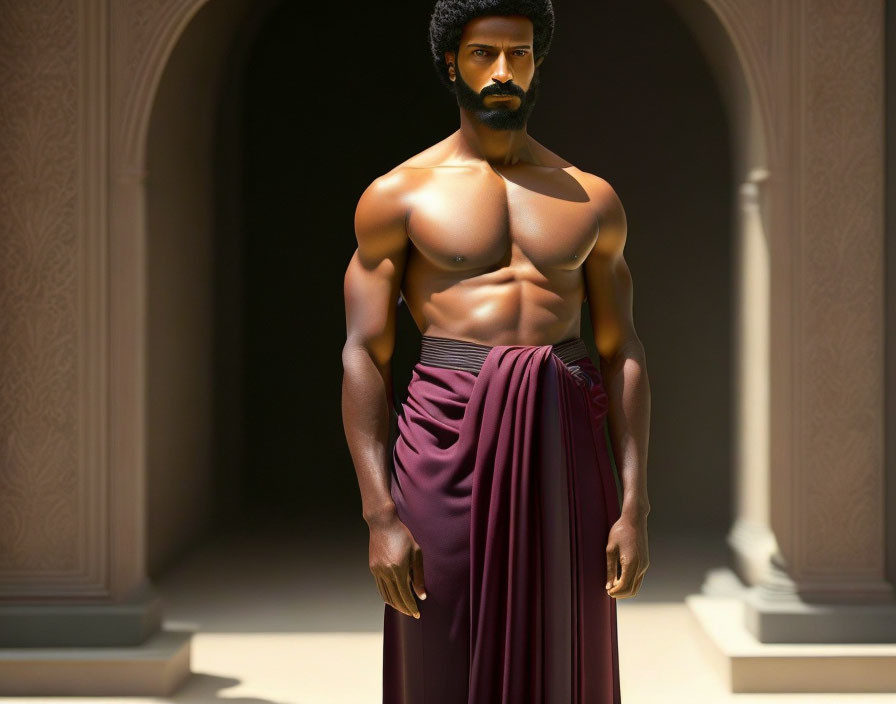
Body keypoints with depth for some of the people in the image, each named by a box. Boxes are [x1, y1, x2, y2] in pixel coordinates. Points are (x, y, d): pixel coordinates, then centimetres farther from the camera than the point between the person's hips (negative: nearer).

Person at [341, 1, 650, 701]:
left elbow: (622, 351, 10)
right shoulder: (397, 195, 3)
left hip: (565, 449, 2)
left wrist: (635, 507, 1)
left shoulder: (592, 199, 11)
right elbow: (363, 356, -1)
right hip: (451, 442, -2)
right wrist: (380, 516, -9)